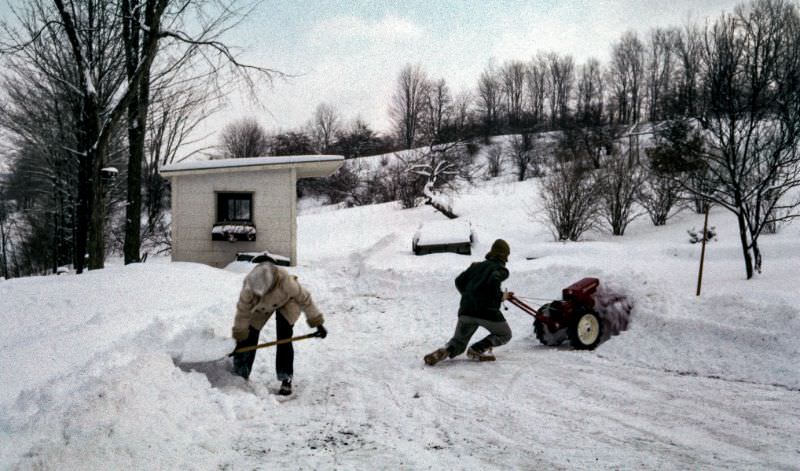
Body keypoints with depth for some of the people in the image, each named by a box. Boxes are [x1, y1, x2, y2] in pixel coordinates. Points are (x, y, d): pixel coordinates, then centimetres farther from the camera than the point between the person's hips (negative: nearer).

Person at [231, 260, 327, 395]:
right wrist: (239, 336, -12)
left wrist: (317, 323, -20)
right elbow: (243, 311, -21)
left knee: (284, 342, -13)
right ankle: (240, 376, 15)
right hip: (260, 308, 2)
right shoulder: (248, 287, -38)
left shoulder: (285, 281, -44)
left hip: (286, 303, -2)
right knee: (248, 339, -1)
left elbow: (304, 298, -27)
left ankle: (286, 380, -1)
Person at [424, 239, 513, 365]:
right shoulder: (501, 269, 4)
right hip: (487, 310, -5)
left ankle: (446, 350, -17)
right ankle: (477, 349, -4)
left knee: (458, 343, 18)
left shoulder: (477, 265, 21)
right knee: (505, 335, 19)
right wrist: (500, 297, -5)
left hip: (466, 311, 5)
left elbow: (459, 281, 18)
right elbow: (493, 280, -19)